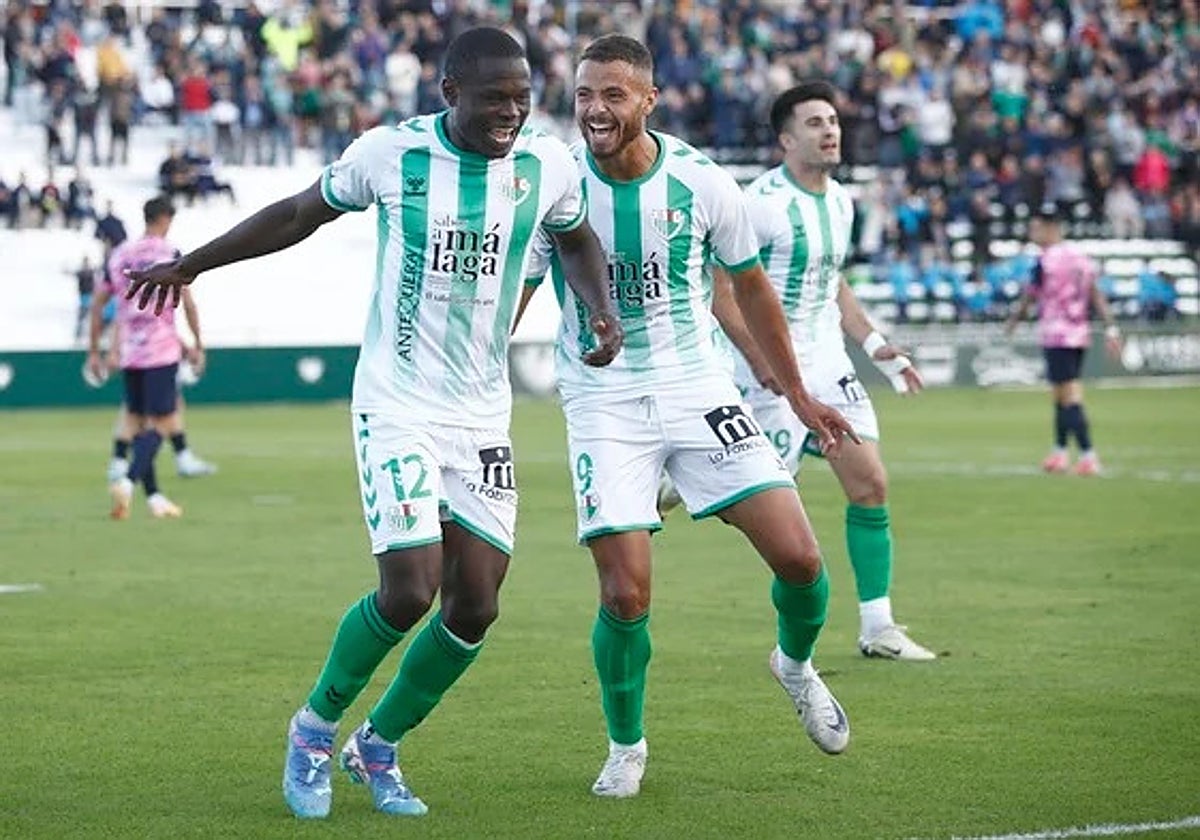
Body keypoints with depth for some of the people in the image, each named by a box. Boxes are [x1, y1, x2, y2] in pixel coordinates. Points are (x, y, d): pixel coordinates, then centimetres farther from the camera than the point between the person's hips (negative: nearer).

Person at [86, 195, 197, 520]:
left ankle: (154, 496, 15)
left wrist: (94, 351, 15)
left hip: (129, 354, 5)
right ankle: (128, 480, -25)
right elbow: (187, 304, -8)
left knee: (137, 421, 13)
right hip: (162, 350, -5)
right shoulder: (169, 253, -5)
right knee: (160, 424, -5)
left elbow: (98, 304, 10)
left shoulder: (119, 255, 9)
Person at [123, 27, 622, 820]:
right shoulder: (391, 153, -11)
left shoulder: (549, 164, -3)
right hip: (397, 405, -4)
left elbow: (576, 240, 18)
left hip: (483, 413, 4)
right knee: (409, 590, -15)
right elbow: (302, 213, 6)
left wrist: (603, 309, -2)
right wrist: (191, 264, 11)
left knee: (475, 605, 0)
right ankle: (316, 728, 12)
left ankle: (378, 747, 23)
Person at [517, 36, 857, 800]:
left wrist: (798, 395, 14)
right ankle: (626, 747, 14)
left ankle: (797, 665, 26)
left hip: (698, 388, 2)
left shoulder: (703, 184, -7)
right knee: (626, 596, -13)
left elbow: (751, 285, 9)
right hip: (604, 403, -2)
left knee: (798, 556, -8)